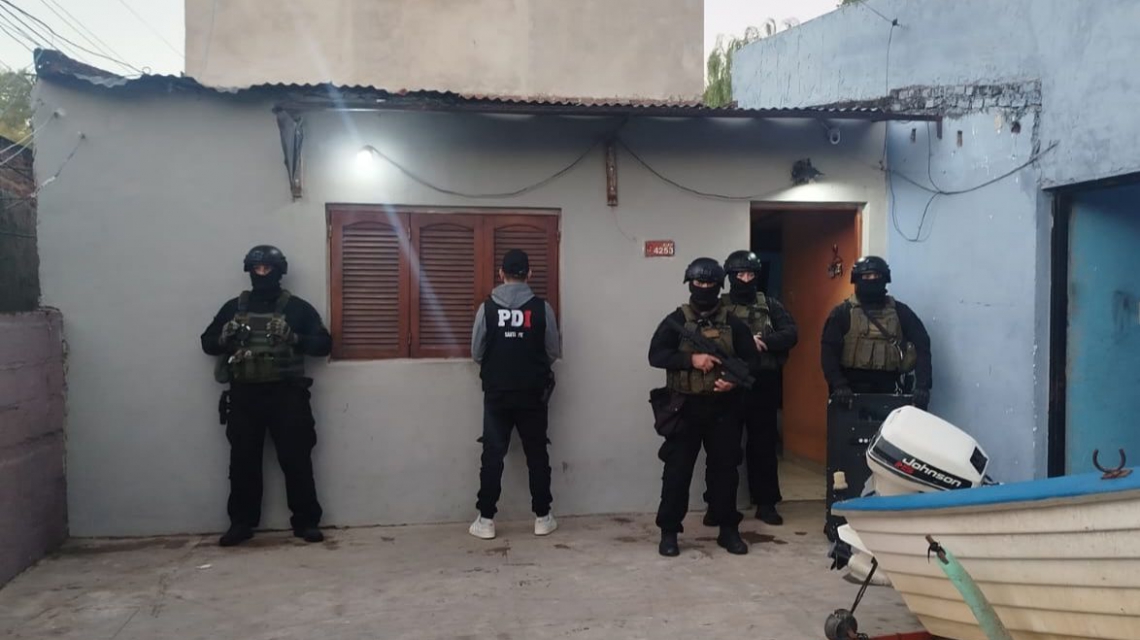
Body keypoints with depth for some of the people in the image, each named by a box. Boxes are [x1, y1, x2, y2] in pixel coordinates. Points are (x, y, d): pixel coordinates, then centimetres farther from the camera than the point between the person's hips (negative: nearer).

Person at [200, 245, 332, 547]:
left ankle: (306, 522, 7)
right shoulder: (234, 307, 12)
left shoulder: (297, 307, 4)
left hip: (286, 394, -2)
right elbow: (207, 343, 15)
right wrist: (225, 337, -8)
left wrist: (294, 338, -17)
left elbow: (324, 343, 0)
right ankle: (241, 523, 17)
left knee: (296, 459, -2)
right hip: (244, 395, 2)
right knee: (243, 460, 5)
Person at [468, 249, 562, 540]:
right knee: (537, 455, 10)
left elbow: (476, 354, 0)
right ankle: (542, 518, 16)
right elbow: (554, 352, 1)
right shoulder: (542, 307, -5)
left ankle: (485, 520, 8)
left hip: (496, 394, 0)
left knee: (492, 456, 6)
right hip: (532, 394, 0)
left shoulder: (487, 308, -4)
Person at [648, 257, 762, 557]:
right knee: (677, 470, 1)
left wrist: (735, 380, -13)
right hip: (685, 407, -2)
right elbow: (656, 355, -8)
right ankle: (669, 532, 11)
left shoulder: (733, 323, 6)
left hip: (723, 407, 2)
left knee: (725, 469, 9)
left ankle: (729, 530, 21)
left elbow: (752, 360, 7)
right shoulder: (676, 320, 0)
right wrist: (691, 359, -19)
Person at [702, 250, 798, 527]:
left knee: (764, 445, 8)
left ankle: (766, 503, 19)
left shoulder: (770, 305, 9)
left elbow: (791, 334, -3)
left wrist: (764, 343, -19)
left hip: (763, 386, 2)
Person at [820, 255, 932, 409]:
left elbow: (922, 345, 2)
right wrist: (838, 385, -18)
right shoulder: (843, 312, 3)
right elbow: (829, 351, -4)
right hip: (852, 387, -2)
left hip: (887, 387, 2)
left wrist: (922, 385, -10)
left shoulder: (899, 311, 8)